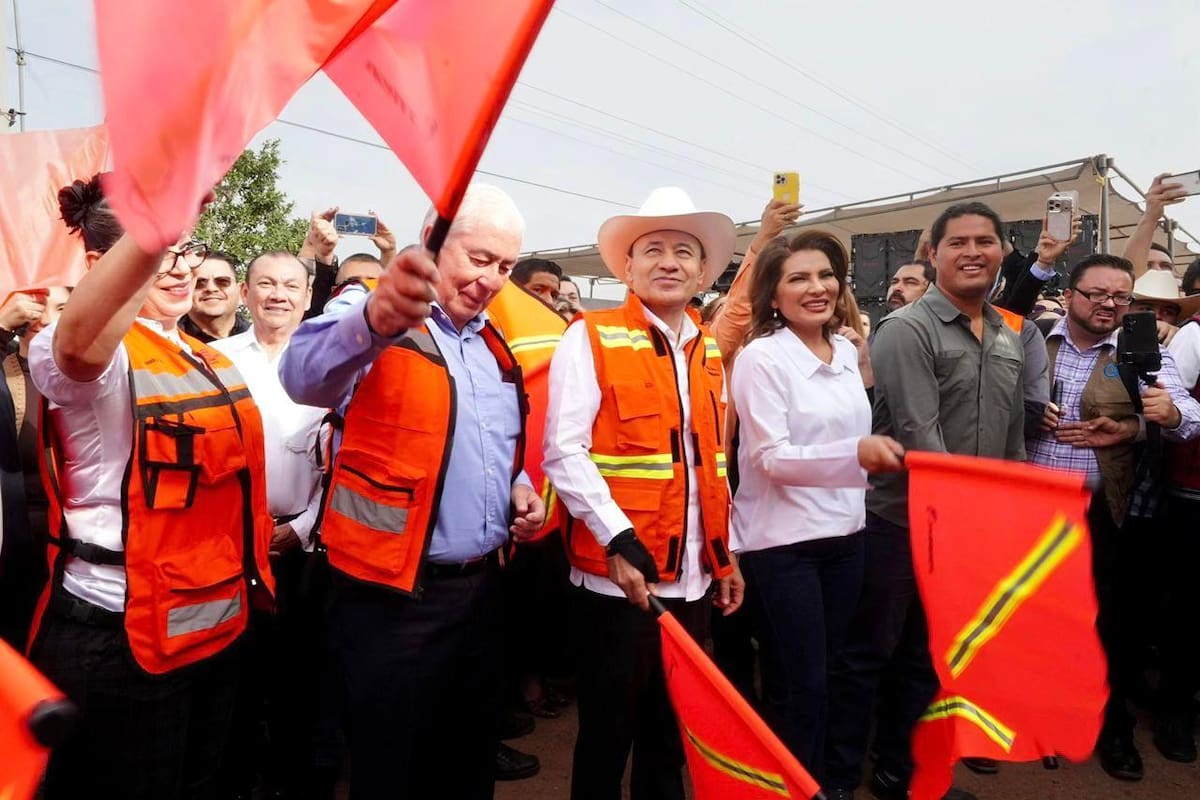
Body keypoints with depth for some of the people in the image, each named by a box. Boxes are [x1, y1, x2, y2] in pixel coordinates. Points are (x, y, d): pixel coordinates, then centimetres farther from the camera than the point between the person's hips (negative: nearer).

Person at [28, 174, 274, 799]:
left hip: (215, 622, 7)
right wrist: (155, 223, -57)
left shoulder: (208, 360, 8)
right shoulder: (96, 355, -17)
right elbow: (77, 345, -43)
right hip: (121, 636, -7)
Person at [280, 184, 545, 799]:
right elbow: (305, 375, -34)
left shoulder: (495, 345, 10)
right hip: (394, 594, -6)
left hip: (480, 585, 6)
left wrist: (520, 490, 2)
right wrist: (372, 321, -55)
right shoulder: (369, 314, -11)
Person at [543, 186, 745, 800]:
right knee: (608, 730, 9)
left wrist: (726, 555, 14)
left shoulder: (708, 351, 12)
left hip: (692, 577, 6)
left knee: (672, 729, 20)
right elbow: (564, 454, -14)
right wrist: (619, 541, -21)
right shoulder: (591, 339, -7)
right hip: (619, 573, -6)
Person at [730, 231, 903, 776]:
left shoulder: (847, 351, 8)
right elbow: (770, 456, -20)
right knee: (798, 687, 3)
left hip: (844, 535, 7)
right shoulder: (761, 357, -13)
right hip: (781, 542, -6)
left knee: (825, 676, 19)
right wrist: (856, 454, -31)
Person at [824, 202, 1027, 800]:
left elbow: (1014, 438, 15)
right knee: (866, 653, 6)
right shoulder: (906, 330, -13)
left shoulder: (1009, 340, 11)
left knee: (929, 659, 18)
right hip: (902, 521, -7)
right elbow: (918, 434, -21)